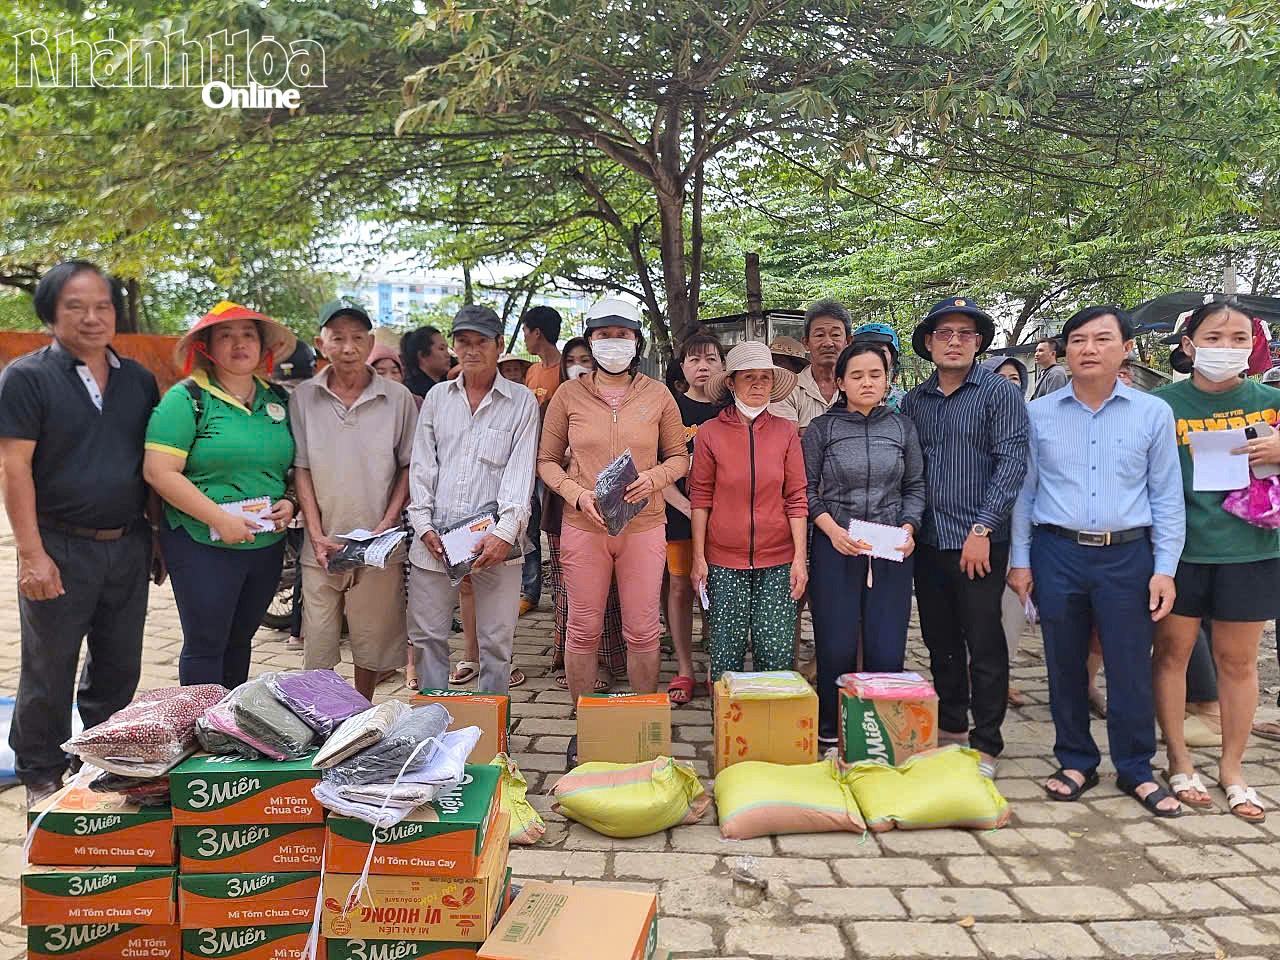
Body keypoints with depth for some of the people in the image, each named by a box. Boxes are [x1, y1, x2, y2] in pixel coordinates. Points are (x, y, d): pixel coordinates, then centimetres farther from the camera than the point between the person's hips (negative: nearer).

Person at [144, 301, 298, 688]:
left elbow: (298, 465, 16)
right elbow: (159, 472, -15)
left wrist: (290, 502, -4)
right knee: (205, 644, 4)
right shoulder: (187, 398, -8)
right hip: (204, 545, -5)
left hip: (267, 543, 5)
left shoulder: (278, 399, 8)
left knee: (240, 640, 17)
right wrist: (219, 518, -20)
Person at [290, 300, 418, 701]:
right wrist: (316, 535, -6)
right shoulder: (303, 398, 1)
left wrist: (387, 524, -8)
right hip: (322, 544, 1)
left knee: (372, 640, 10)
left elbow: (409, 466, 3)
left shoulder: (398, 398, -1)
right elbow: (300, 469, 2)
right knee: (317, 644, 6)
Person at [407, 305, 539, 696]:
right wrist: (423, 524, -2)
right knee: (427, 635, 8)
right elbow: (422, 465, 10)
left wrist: (505, 533, -16)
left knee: (496, 641, 3)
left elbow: (521, 470, -5)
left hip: (495, 542, -3)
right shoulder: (437, 397, 14)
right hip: (435, 539, 3)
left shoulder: (522, 402, 3)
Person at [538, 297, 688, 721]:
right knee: (583, 630, 7)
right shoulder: (569, 393, 3)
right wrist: (577, 494, -12)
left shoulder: (657, 394, 4)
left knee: (642, 630, 6)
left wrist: (652, 479, -11)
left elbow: (678, 457, 10)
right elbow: (547, 460, 6)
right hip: (583, 526, 0)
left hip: (644, 526, 0)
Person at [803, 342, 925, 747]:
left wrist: (909, 527, -3)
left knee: (887, 650, 1)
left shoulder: (902, 427, 8)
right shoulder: (821, 429, 2)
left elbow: (915, 486, 13)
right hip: (836, 548, -2)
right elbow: (807, 489, 2)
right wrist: (832, 529, -11)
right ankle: (830, 733, 16)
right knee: (836, 648, 0)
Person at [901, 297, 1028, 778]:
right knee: (940, 642, 14)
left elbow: (1011, 462, -10)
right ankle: (950, 727, 29)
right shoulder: (914, 400, 11)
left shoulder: (999, 392, -3)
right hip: (927, 540, 5)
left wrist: (982, 529, -16)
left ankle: (985, 745, 13)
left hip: (978, 542, -5)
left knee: (984, 644, 1)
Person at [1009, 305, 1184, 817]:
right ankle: (1076, 762, 26)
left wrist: (1165, 569, -1)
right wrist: (1020, 559, 4)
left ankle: (1136, 770, 23)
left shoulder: (1153, 414, 3)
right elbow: (1025, 490, 7)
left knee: (1130, 668, 5)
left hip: (1127, 556, 0)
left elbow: (1166, 497, 4)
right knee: (1064, 665, 9)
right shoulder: (1040, 414, 3)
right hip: (1057, 553, 1)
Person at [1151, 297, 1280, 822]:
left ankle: (1232, 767, 26)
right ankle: (1179, 760, 22)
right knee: (1172, 651, 6)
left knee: (1238, 659, 10)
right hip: (1178, 547, -1)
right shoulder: (1162, 404, -3)